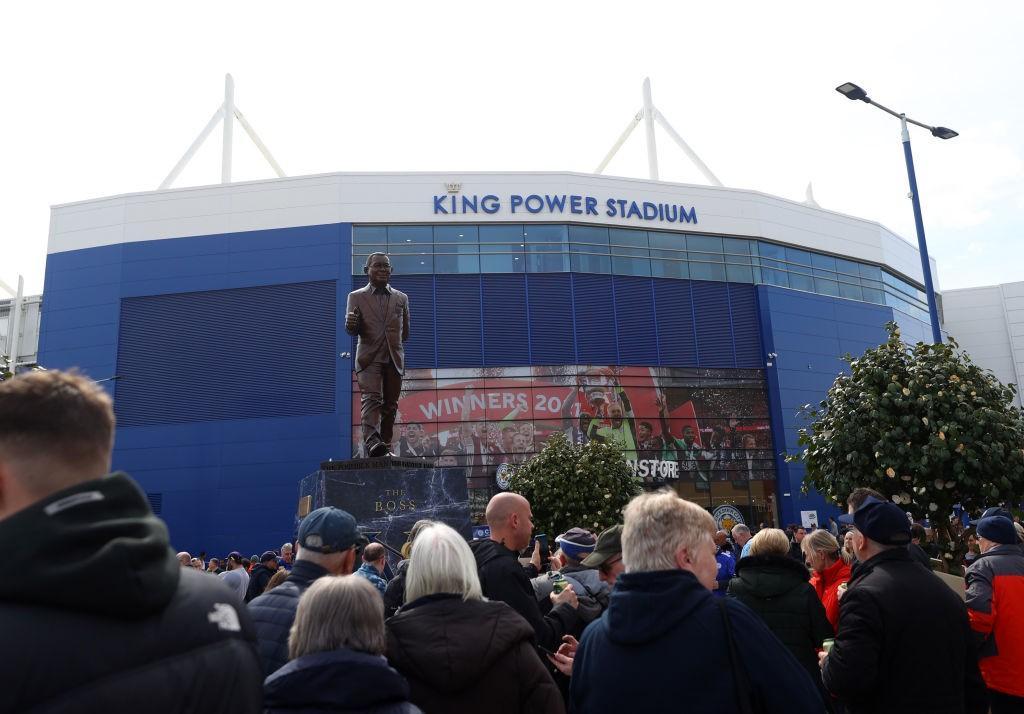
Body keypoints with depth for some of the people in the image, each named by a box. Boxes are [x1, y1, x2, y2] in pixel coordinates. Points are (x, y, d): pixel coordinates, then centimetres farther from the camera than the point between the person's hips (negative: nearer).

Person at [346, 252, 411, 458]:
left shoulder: (401, 298, 16)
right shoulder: (356, 297, 8)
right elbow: (352, 330, -2)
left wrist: (395, 343, 12)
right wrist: (351, 324, -22)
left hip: (394, 359, 3)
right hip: (369, 358, -3)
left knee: (390, 404, 3)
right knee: (371, 398, -19)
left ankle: (385, 446, 9)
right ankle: (372, 442, -32)